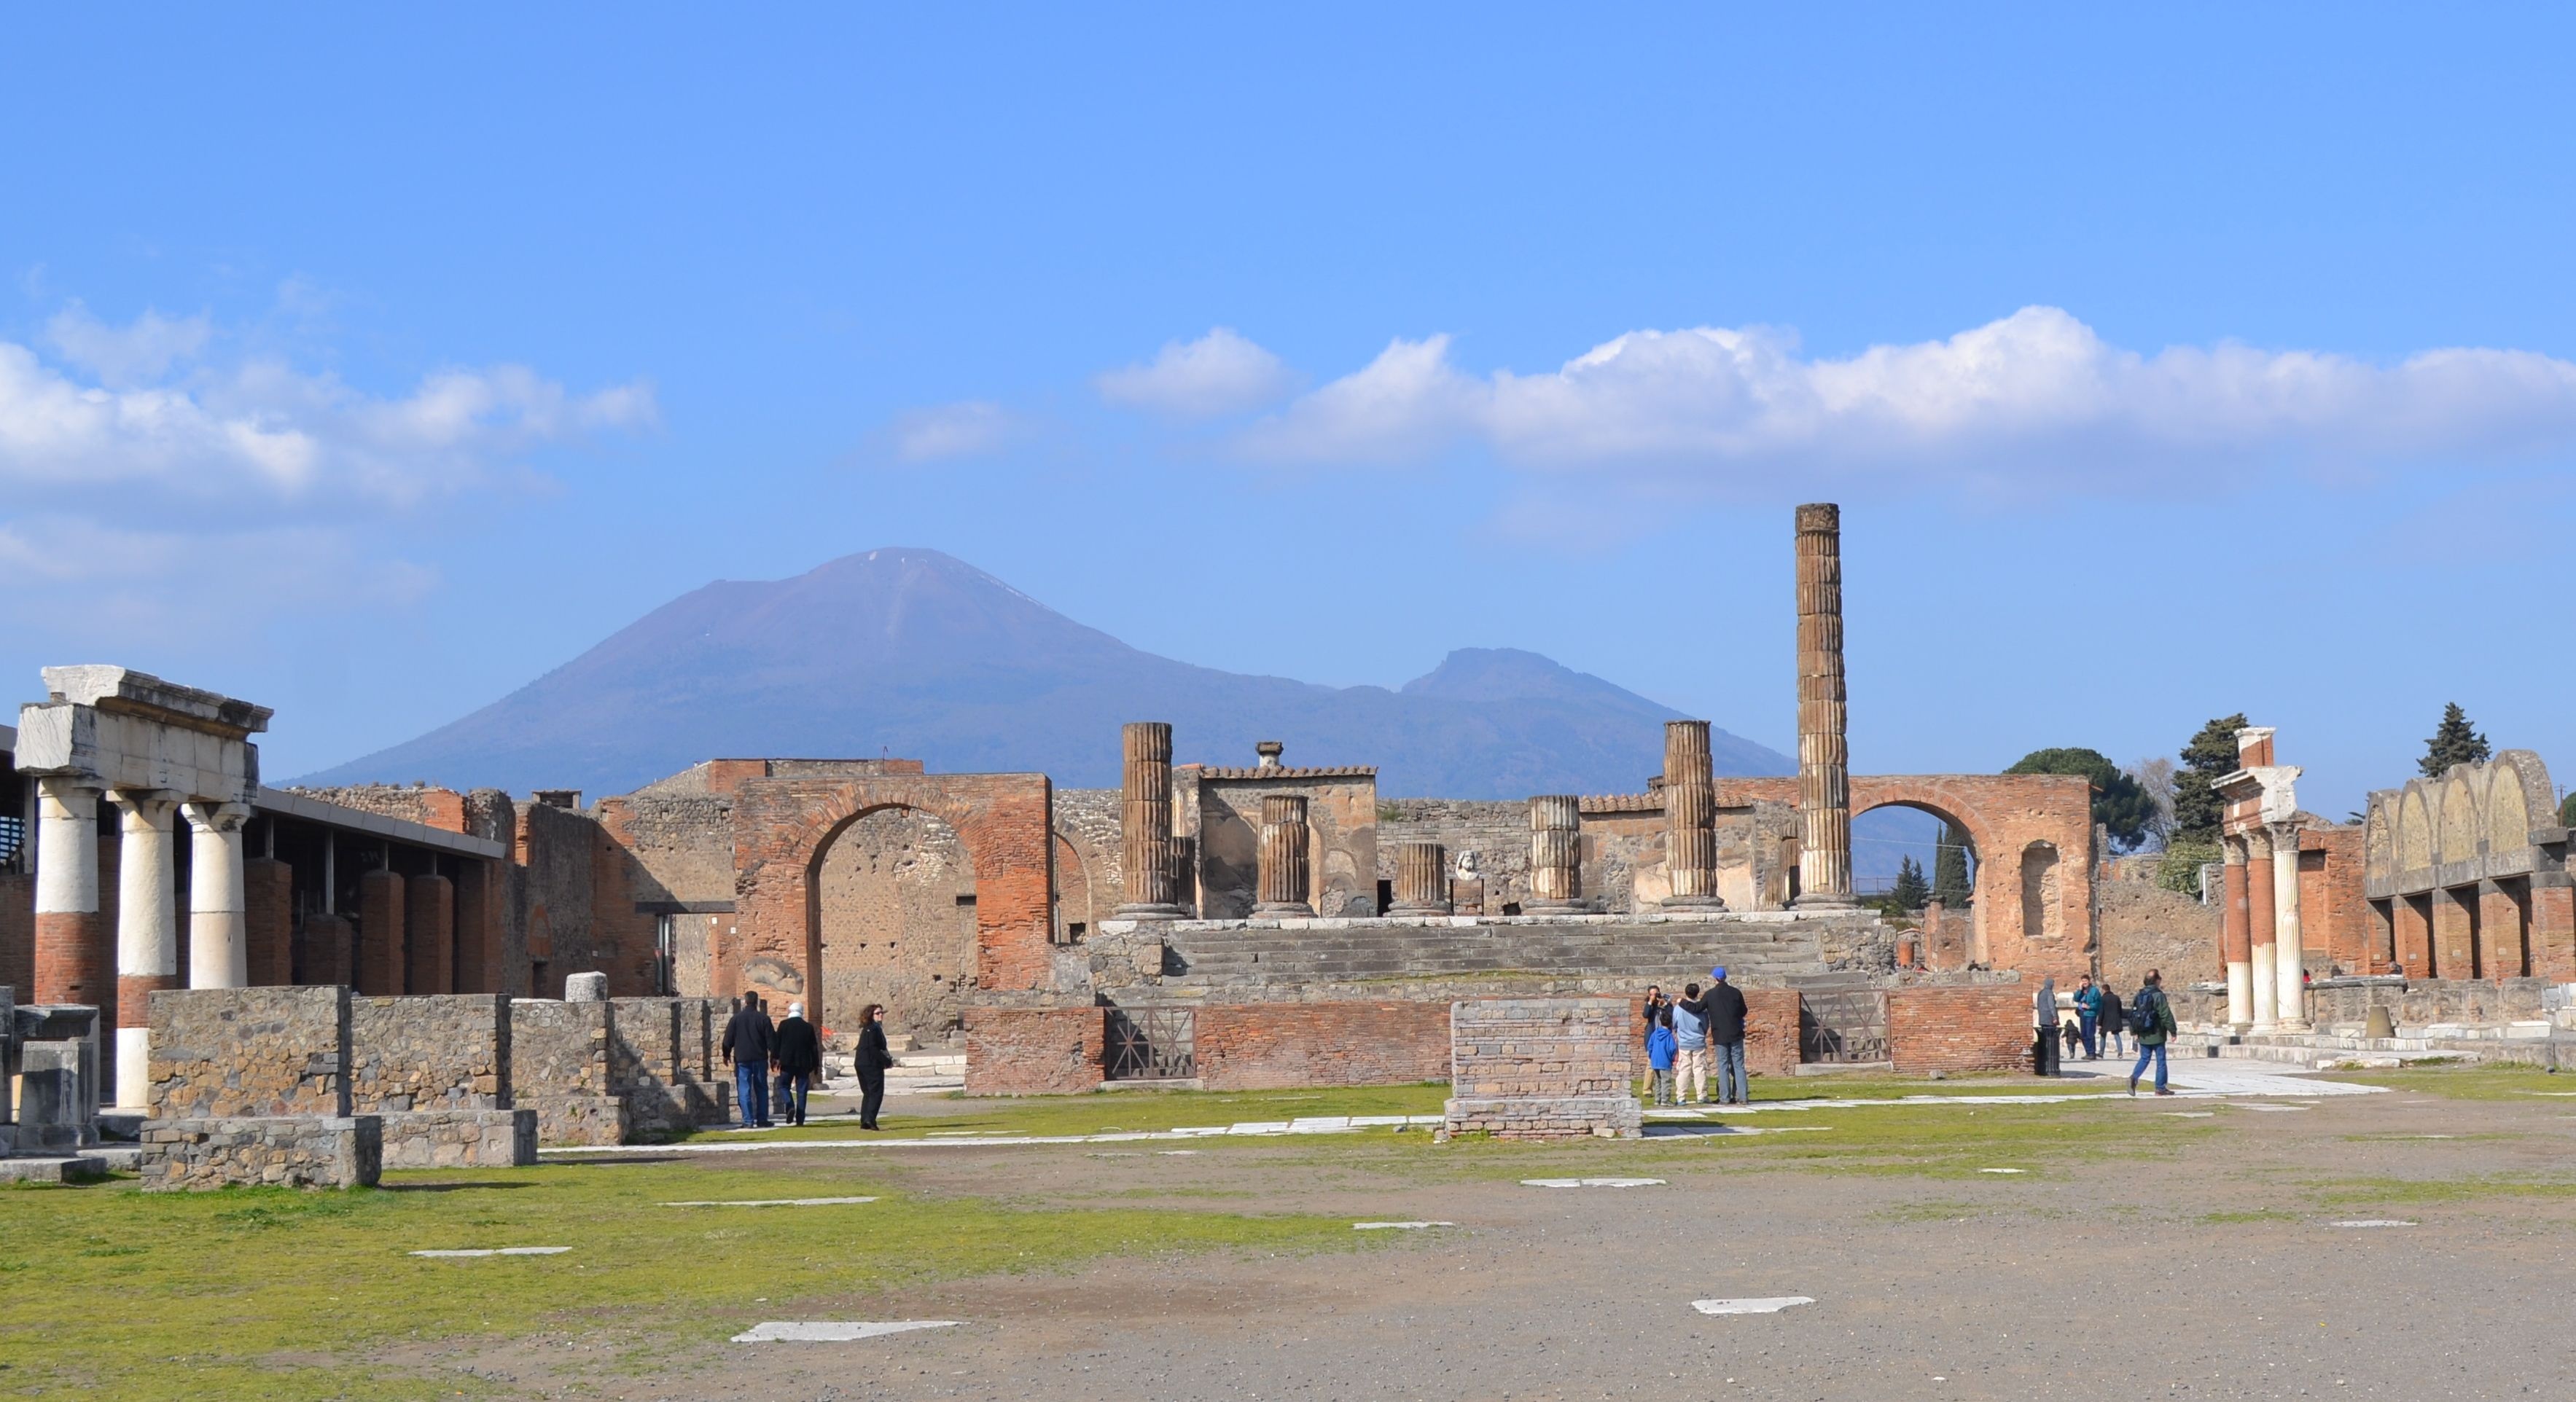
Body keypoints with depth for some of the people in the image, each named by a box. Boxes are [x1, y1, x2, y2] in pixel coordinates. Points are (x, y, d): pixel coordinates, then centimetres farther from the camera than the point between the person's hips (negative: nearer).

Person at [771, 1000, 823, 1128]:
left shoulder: (784, 1025, -2)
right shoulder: (808, 1027, 3)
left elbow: (776, 1043, -2)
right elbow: (814, 1047, 5)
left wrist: (773, 1058, 7)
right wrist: (816, 1064, 12)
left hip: (787, 1062, -1)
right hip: (803, 1063, 1)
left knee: (784, 1085, 13)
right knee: (801, 1090, 5)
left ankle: (789, 1106, -13)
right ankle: (800, 1119, 3)